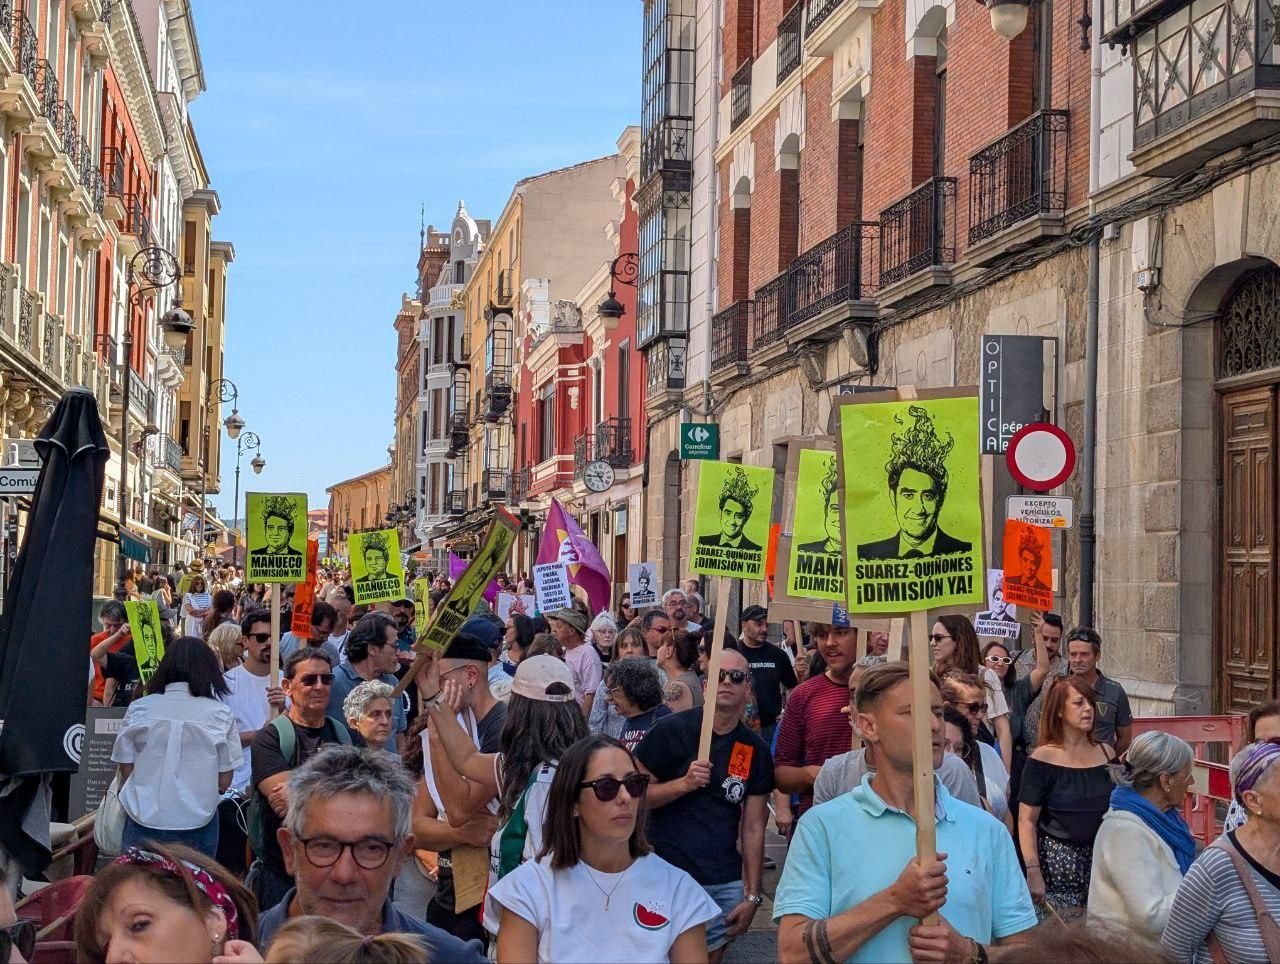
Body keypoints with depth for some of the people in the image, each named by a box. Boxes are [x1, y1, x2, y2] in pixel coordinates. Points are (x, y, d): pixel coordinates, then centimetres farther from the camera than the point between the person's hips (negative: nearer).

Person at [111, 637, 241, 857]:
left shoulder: (139, 709, -1)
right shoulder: (220, 715, -4)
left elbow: (126, 770, 3)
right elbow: (224, 781, -1)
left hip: (144, 819, 1)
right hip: (196, 821, -1)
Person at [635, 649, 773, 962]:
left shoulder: (755, 750, 5)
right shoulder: (672, 730, -7)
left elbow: (753, 828, 5)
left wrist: (753, 896, 0)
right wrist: (684, 784, -20)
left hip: (726, 885, 3)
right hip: (667, 879, -3)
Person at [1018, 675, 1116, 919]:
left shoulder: (1106, 754, 8)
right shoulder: (1043, 759, -6)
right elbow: (1027, 820, -8)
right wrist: (1033, 872, -16)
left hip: (1100, 862, 4)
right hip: (1058, 860, -4)